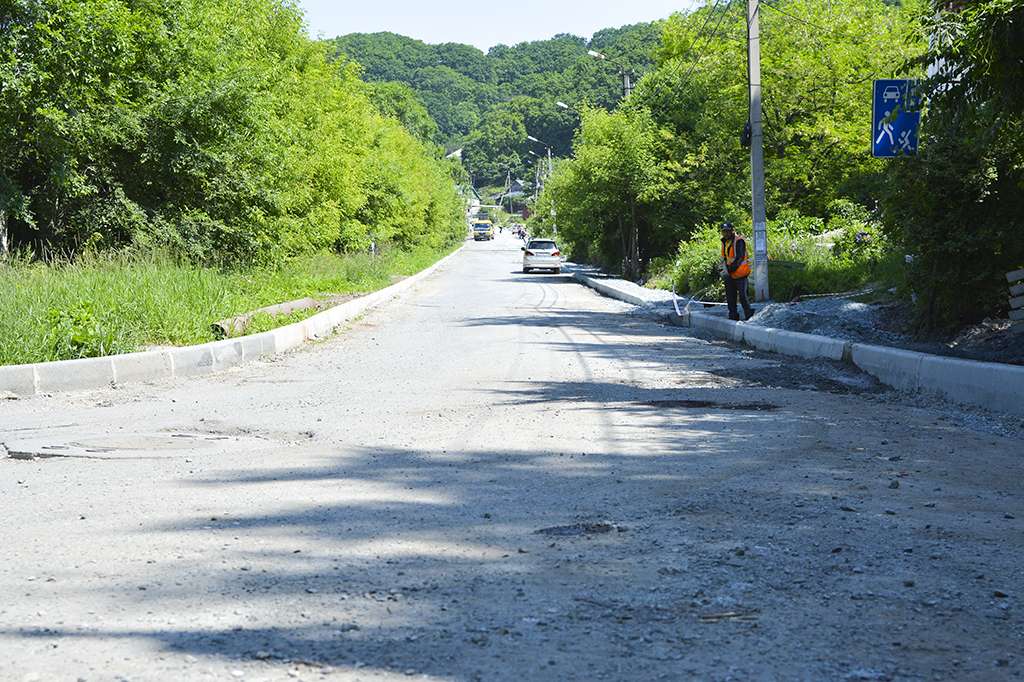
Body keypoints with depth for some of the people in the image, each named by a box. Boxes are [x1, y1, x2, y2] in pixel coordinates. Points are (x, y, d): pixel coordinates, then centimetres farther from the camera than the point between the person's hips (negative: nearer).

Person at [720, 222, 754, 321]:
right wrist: (724, 269, -2)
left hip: (740, 273, -8)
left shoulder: (739, 241, -12)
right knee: (730, 296, 8)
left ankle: (749, 315, -3)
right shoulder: (724, 242, 13)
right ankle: (733, 315, 15)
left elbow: (739, 257, -19)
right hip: (730, 274, 8)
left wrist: (731, 268, -23)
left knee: (742, 295, -11)